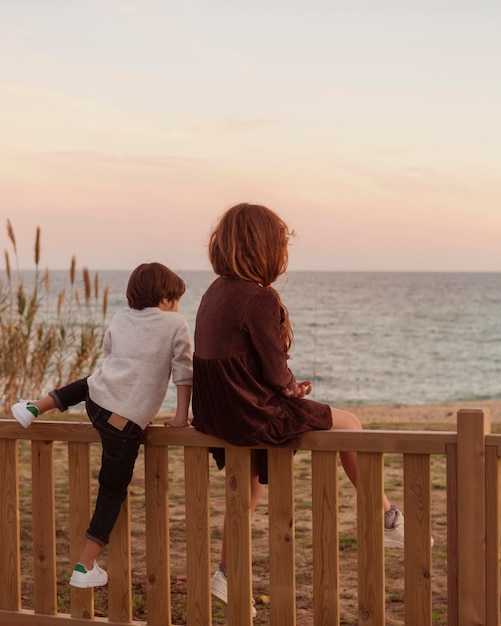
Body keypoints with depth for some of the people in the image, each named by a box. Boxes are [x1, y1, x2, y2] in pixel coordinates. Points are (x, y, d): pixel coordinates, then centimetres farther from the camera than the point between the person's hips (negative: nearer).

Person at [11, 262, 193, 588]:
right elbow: (184, 373, 1)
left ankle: (36, 407, 29)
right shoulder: (176, 323, 2)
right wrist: (181, 416, 10)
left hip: (98, 402, 5)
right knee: (113, 490, 6)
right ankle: (86, 567, 7)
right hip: (128, 423, -5)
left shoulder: (120, 319, 16)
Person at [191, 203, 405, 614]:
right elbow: (274, 372, -17)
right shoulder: (261, 298, -19)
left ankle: (228, 576, 38)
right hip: (254, 417, -9)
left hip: (215, 417, 9)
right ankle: (388, 520, 22)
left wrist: (285, 384, 10)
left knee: (252, 475, 34)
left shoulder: (215, 293, 8)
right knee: (348, 425, 9)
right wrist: (291, 386, 5)